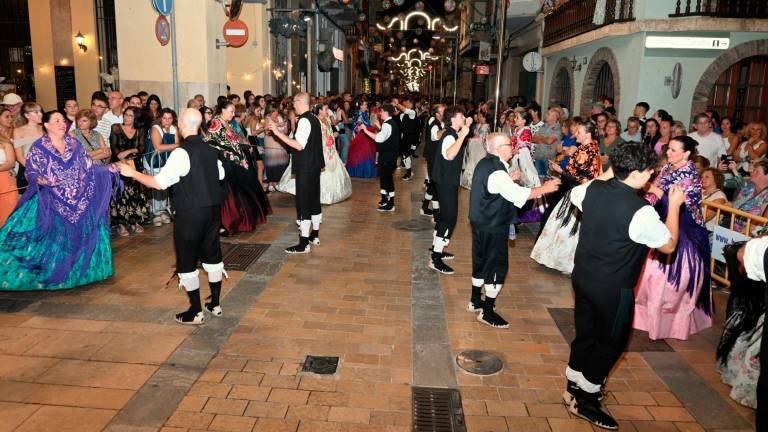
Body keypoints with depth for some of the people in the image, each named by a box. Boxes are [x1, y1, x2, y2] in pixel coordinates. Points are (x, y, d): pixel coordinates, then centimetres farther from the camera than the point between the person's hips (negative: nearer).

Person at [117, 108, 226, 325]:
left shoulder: (181, 153, -17)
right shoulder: (210, 150, 6)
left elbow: (159, 183, -19)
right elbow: (220, 174, 21)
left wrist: (133, 173, -7)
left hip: (190, 214, -7)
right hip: (213, 209, 7)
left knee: (187, 261, 5)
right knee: (212, 255, 16)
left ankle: (196, 312, 13)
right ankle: (215, 304, 27)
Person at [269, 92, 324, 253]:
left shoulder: (304, 120, -17)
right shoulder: (314, 119, 13)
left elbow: (299, 145, -25)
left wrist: (278, 133, -23)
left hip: (305, 168, -10)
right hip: (314, 165, 10)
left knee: (304, 204, -6)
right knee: (314, 200, 16)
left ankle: (304, 244, -3)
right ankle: (314, 235, 28)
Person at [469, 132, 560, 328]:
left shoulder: (485, 163, 6)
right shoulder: (497, 172, -24)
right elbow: (518, 195, -29)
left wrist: (509, 180, 10)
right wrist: (544, 188, -22)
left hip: (480, 222, 10)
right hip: (493, 227, -10)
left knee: (481, 261, 20)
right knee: (497, 266, 1)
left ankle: (475, 300, 35)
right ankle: (487, 312, 10)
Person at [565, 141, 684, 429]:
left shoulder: (592, 189, -7)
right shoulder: (641, 211, -26)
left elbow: (574, 195, 19)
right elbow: (669, 245, -9)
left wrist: (608, 174, 20)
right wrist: (674, 206, -1)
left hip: (582, 276, 7)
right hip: (612, 289, -7)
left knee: (585, 333, 22)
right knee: (610, 343, 14)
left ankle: (573, 388, 40)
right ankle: (585, 401, 29)